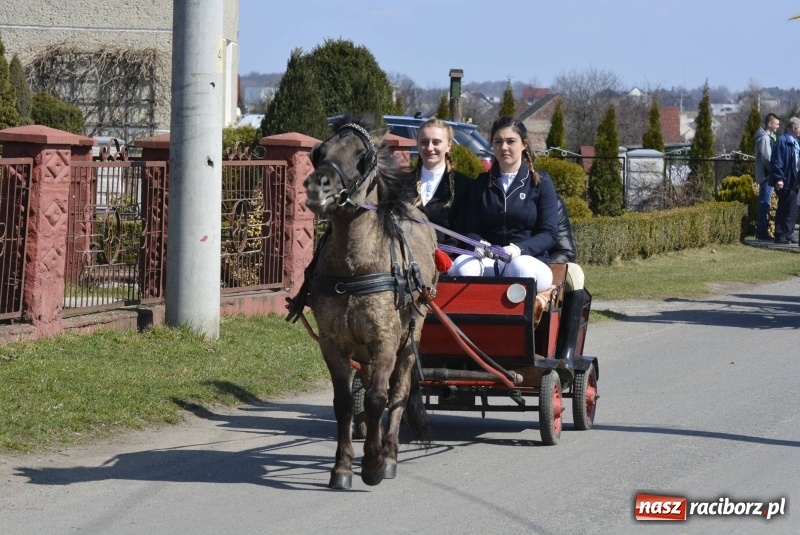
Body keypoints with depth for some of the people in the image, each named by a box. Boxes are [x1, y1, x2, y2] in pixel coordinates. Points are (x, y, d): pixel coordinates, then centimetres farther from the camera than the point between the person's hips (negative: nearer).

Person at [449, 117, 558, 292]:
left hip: (530, 259, -2)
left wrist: (519, 249, -19)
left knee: (521, 269, -40)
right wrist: (479, 244, -13)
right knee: (461, 267, -33)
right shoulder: (482, 183, 19)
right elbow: (472, 230, 13)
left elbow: (548, 234, 1)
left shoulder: (541, 182, 10)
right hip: (488, 260, 2)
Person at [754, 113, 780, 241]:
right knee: (765, 203, -7)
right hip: (766, 175, -10)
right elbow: (766, 158, -20)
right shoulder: (765, 138, -14)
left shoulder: (768, 136, 17)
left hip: (766, 174, 10)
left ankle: (762, 231, 16)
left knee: (764, 203, 12)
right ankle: (762, 232, -6)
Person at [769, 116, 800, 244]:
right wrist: (779, 179, -22)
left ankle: (788, 235, 19)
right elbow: (776, 162, -18)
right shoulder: (782, 141, -14)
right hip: (785, 182, -9)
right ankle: (781, 235, 2)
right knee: (784, 209, -4)